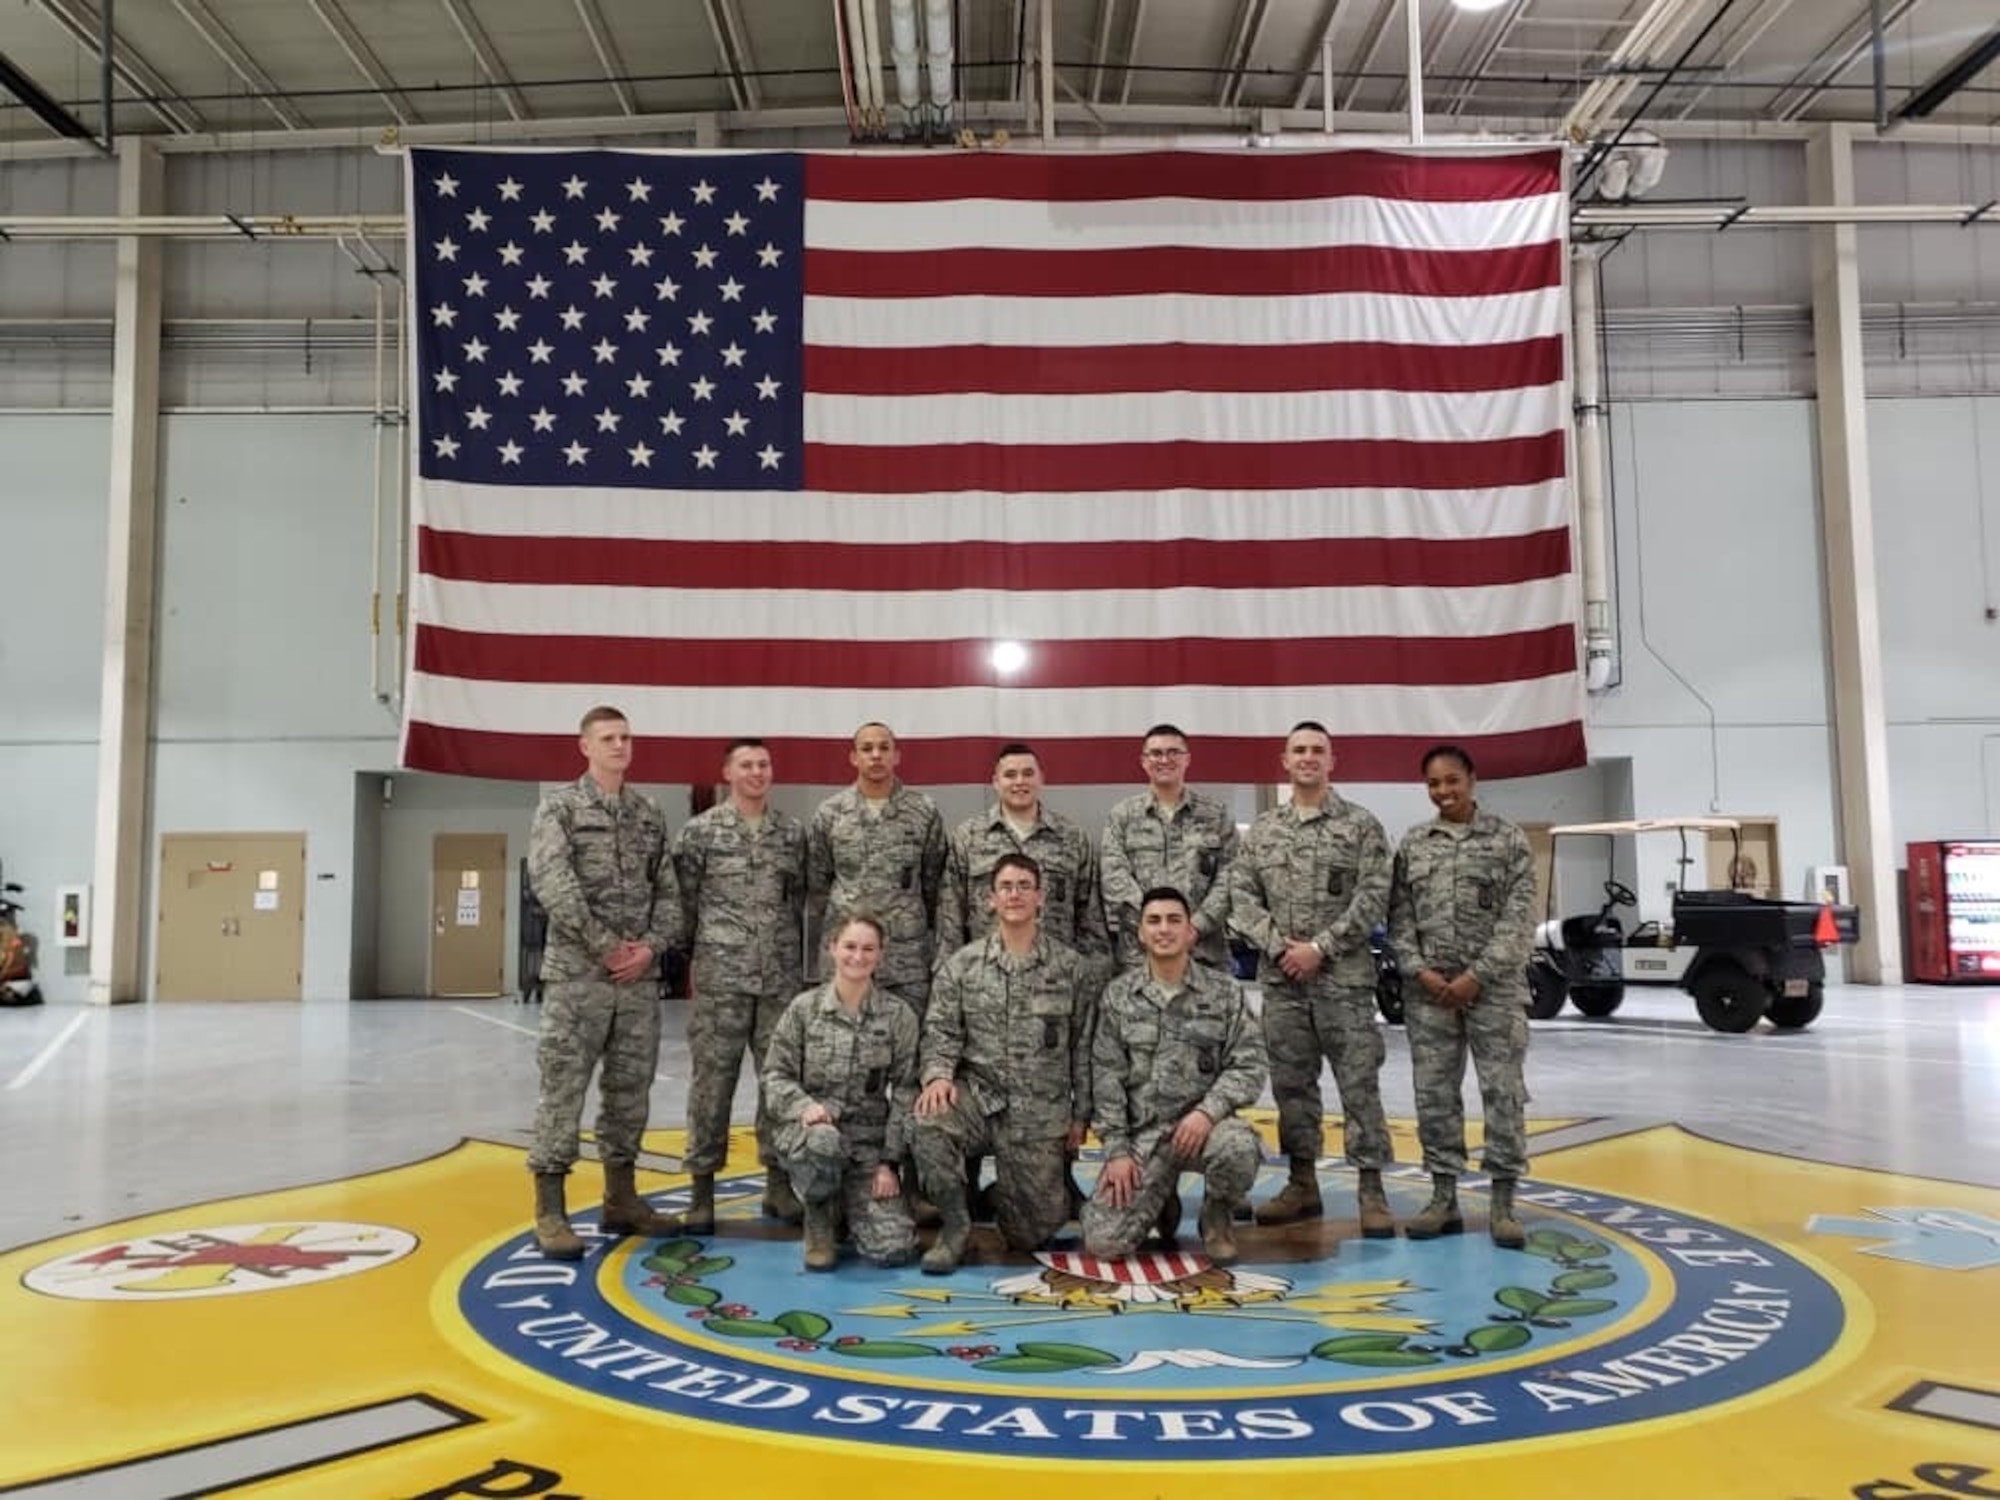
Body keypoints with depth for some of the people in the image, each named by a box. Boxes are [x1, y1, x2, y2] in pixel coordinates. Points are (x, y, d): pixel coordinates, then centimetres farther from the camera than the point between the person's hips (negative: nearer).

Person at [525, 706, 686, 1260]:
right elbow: (551, 883, -13)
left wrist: (652, 946, -6)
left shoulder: (650, 813, 12)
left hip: (640, 977, 5)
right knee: (563, 1088, -3)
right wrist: (604, 945, -16)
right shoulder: (559, 806, -1)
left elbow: (668, 890, 11)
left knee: (630, 1089, 11)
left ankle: (621, 1199, 22)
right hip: (577, 973, -5)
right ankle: (550, 1209, 4)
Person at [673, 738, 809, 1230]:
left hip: (781, 978, 3)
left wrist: (800, 964, 11)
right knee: (712, 1080, 0)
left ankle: (779, 1182, 17)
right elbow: (683, 900, 1)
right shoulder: (699, 831, -1)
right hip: (720, 977, -3)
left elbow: (799, 901, 13)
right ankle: (702, 1185, 11)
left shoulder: (793, 832, 8)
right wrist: (691, 961, 1)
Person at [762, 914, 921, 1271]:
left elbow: (905, 1093, -1)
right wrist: (804, 1106, -21)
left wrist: (889, 1162, -6)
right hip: (808, 1130, -1)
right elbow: (775, 1075, 0)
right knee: (824, 1141, -39)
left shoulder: (899, 1015, -1)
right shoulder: (803, 1008, -1)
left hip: (869, 1141, 1)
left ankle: (847, 1200, 21)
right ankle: (819, 1218, -5)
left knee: (894, 1248, -14)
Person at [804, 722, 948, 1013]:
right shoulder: (828, 814, 3)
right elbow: (817, 886, 8)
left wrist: (935, 941, 6)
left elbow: (934, 882, 7)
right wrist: (818, 944, 7)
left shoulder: (924, 812, 2)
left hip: (908, 956, 0)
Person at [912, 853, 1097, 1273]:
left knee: (1030, 1232, 0)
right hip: (979, 1096, 0)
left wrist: (1080, 1115, 4)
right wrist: (938, 1075, -20)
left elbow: (1083, 1047, 5)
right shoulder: (960, 965, 3)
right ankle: (955, 1225, -10)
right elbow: (941, 1032, 1)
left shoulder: (1073, 969, 2)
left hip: (1042, 1113, 0)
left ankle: (1051, 1188, 37)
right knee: (928, 1123, -33)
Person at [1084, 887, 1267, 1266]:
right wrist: (1117, 1150, -6)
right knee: (1103, 1239, -15)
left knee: (1238, 1147, -37)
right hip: (1141, 1134, 1)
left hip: (1203, 1124, -1)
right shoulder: (1118, 995, 4)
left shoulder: (1224, 991, 1)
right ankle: (1162, 1202, 20)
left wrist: (1207, 1111, -20)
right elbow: (1106, 1078, 2)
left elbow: (1248, 1066, -3)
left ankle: (1217, 1215, -1)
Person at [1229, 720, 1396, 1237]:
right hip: (1281, 978, 4)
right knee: (1291, 1083, 9)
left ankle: (1371, 1189, 4)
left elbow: (1373, 898, -8)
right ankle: (1302, 1184, 20)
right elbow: (1241, 895, 5)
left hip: (1344, 977, -3)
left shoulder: (1361, 825, 0)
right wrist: (1277, 946, -9)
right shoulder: (1262, 830, 10)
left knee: (1359, 1083, -3)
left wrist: (1320, 948, -14)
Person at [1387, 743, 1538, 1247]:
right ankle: (1443, 1197, 16)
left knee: (1503, 1092, 0)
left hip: (1494, 987, -3)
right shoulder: (1413, 843, 8)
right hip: (1429, 989, 3)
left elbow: (1519, 918, -6)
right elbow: (1399, 916, 7)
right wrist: (1420, 970, -7)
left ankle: (1503, 1202, 9)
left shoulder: (1507, 839, 0)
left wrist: (1478, 976, -13)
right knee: (1434, 1094, 6)